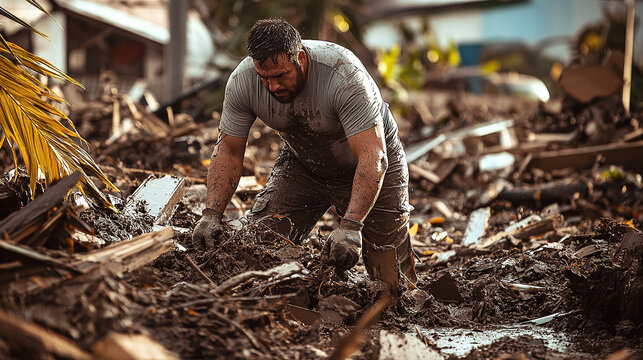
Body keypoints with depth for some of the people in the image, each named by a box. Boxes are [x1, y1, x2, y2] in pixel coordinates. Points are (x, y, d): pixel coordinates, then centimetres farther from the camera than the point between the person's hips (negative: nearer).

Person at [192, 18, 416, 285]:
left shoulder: (345, 75, -37)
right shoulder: (241, 81, -23)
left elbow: (372, 156, -40)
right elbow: (228, 151, -13)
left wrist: (350, 226, -50)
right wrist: (211, 214, -26)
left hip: (367, 166, -4)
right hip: (302, 161, 4)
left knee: (391, 277, -6)